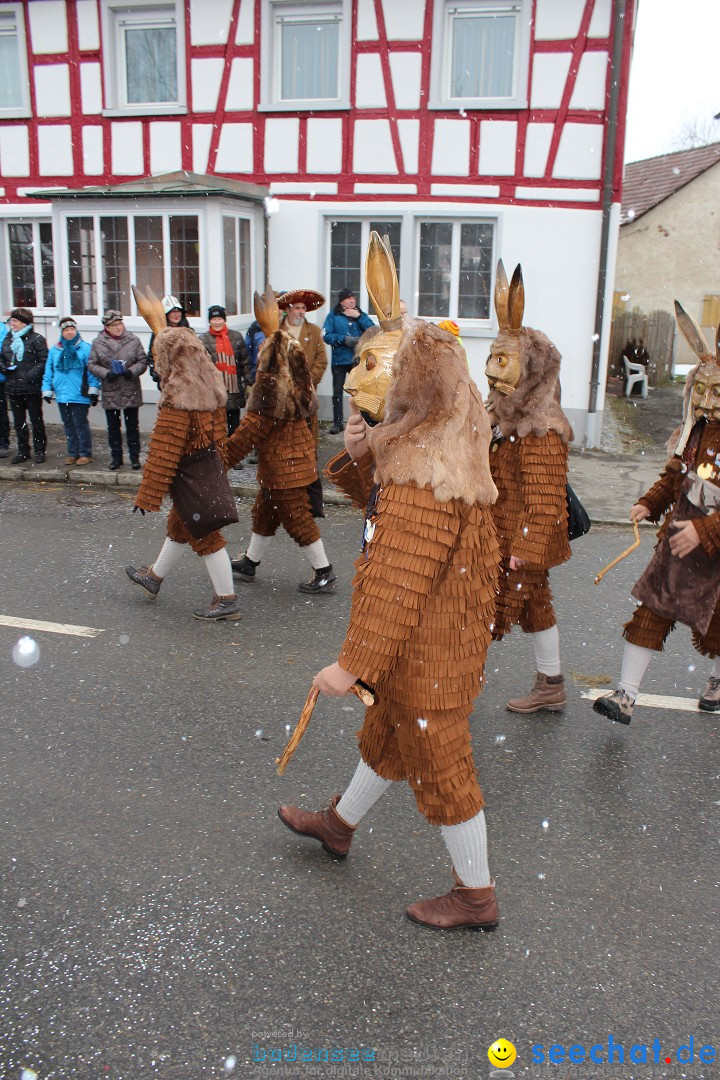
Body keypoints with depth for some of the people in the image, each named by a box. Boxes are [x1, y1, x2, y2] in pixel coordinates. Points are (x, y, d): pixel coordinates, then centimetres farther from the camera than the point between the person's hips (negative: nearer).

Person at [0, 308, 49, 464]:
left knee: (36, 420, 5)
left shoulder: (36, 339, -7)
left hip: (32, 388, -6)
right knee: (19, 421, 12)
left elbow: (43, 361, -12)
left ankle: (39, 451, 15)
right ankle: (23, 451, 22)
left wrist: (31, 376, -22)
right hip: (13, 387, 6)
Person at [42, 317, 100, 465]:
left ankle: (85, 453, 8)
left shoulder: (85, 348, -4)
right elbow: (48, 372, 13)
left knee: (81, 425, -1)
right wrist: (47, 390, 10)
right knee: (68, 425, 12)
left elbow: (92, 370, -5)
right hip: (62, 395, 5)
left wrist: (93, 390, -8)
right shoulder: (55, 350, 9)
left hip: (80, 396, -5)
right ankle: (72, 453, 20)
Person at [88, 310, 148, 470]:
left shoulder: (133, 340, -2)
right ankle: (116, 457, 22)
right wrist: (106, 374, -15)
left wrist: (132, 371, -17)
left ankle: (134, 457, 17)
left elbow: (143, 361, 1)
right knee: (113, 427, 10)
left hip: (131, 391, -1)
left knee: (132, 426, 7)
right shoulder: (98, 342, 0)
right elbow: (92, 364, 1)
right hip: (110, 392, 1)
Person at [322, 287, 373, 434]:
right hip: (339, 360, -1)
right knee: (337, 392, 4)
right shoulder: (333, 316, 2)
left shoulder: (360, 314, 10)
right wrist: (344, 339, -16)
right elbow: (327, 335, -7)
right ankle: (337, 423, 12)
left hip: (358, 360, 1)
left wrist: (358, 316, -12)